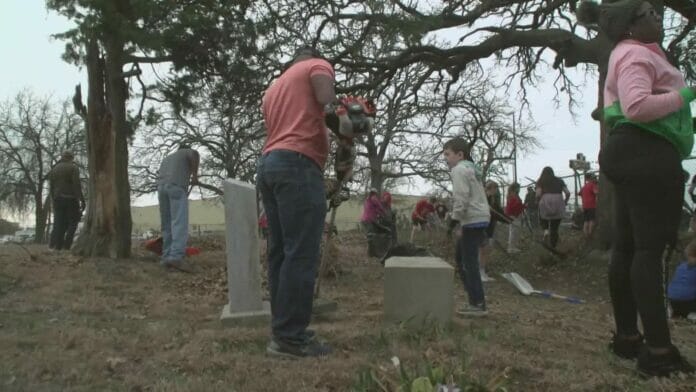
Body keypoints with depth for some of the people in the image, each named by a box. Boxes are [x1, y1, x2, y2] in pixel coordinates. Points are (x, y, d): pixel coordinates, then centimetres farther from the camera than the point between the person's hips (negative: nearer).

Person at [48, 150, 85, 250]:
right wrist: (82, 200, -11)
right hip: (70, 199, -5)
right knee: (72, 222, 1)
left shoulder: (54, 169, 16)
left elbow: (51, 187, 14)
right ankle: (66, 246, -7)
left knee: (59, 224, 8)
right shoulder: (73, 167, -2)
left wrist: (53, 201, 19)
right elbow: (77, 185, -11)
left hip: (57, 200, 5)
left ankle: (57, 246, 2)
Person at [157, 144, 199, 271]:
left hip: (161, 187, 6)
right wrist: (195, 174, -3)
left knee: (167, 225, 11)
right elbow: (195, 154, -7)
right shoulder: (188, 152, 21)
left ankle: (167, 258, 7)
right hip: (177, 187, -6)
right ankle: (176, 257, -30)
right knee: (180, 224, -16)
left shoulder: (167, 159, 38)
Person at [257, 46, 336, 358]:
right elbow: (328, 104, -8)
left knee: (280, 252, 8)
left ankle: (283, 330, 12)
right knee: (301, 254, -8)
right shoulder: (318, 65, 11)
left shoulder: (273, 88, 32)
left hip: (268, 164, 8)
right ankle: (290, 337, -7)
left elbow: (279, 128, 21)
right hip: (297, 165, -8)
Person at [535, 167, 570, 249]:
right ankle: (553, 248, 10)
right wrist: (565, 202, 20)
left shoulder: (541, 181, 9)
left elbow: (538, 194, -6)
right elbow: (568, 193, 6)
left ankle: (546, 230, -3)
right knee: (554, 229, 12)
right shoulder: (559, 181, 16)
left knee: (543, 220, 27)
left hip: (545, 205, -2)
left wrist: (539, 202, 12)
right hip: (558, 207, 2)